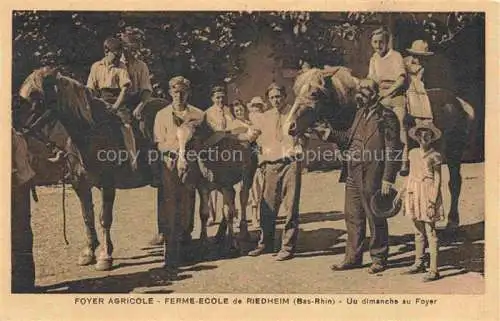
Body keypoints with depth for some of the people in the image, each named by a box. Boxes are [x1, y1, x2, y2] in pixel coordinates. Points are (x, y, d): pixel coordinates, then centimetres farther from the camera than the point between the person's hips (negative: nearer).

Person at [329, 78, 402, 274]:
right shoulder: (360, 113, 15)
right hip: (353, 176, 8)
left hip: (372, 178, -8)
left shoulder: (386, 116, -10)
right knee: (353, 218, 14)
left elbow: (392, 151, -13)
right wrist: (331, 135, 3)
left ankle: (379, 259, 19)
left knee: (376, 219, 5)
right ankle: (353, 257, 25)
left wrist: (388, 179, -16)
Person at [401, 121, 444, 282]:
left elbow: (437, 180, -8)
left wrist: (432, 201, -13)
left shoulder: (435, 156, -7)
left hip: (428, 195, -6)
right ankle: (419, 263, 27)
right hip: (414, 195, 6)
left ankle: (433, 270, -3)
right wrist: (405, 195, 14)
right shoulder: (413, 153, 10)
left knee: (430, 233, -5)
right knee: (418, 232, 15)